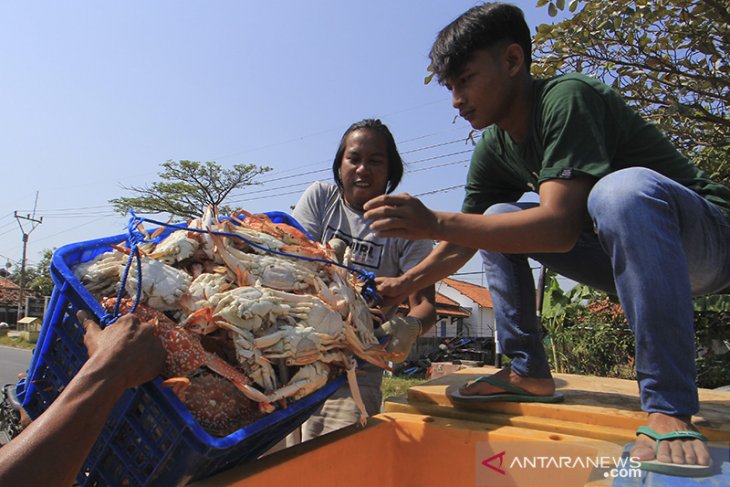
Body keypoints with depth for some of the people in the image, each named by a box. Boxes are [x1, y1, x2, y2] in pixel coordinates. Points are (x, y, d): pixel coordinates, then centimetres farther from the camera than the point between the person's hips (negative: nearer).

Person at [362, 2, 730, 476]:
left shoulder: (565, 98, -22)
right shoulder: (495, 151, 2)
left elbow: (561, 228, -34)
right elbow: (459, 247, 6)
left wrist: (434, 222, -35)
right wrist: (400, 286, -5)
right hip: (624, 251, 7)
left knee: (622, 188, -37)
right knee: (499, 220, 0)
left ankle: (669, 409, -29)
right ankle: (528, 371, 3)